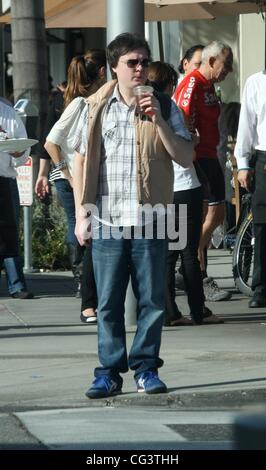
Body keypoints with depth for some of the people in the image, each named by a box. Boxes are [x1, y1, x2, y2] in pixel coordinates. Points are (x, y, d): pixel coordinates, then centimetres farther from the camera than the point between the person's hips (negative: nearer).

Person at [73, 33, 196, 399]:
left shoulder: (164, 107, 5)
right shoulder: (97, 108, 6)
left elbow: (187, 158, -1)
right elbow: (82, 162, 9)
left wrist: (159, 121, -13)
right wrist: (81, 214, 3)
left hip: (150, 220, 0)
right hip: (108, 221, 0)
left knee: (152, 299, 3)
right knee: (108, 302, 2)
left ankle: (146, 368, 14)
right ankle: (109, 371, 9)